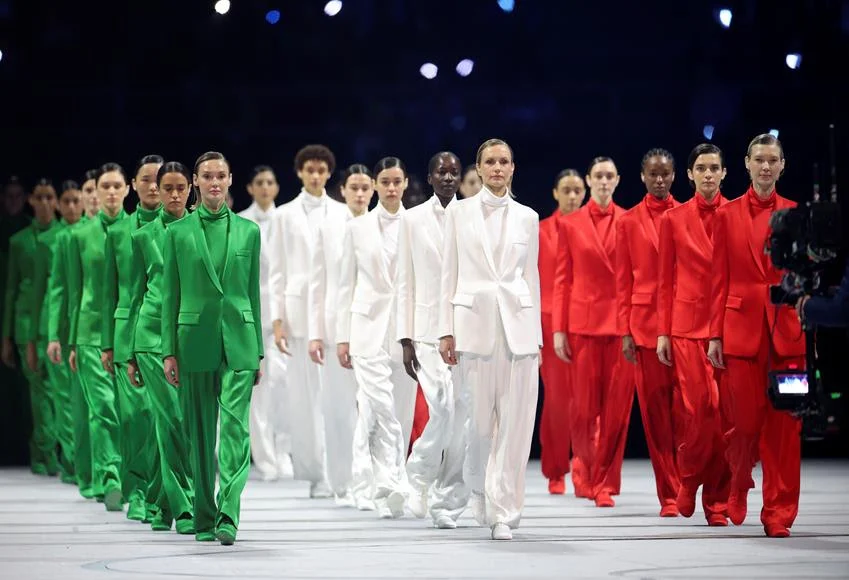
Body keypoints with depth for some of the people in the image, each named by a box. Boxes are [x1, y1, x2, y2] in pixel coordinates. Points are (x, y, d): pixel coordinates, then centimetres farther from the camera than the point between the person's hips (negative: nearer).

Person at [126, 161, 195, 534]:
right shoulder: (143, 236, 8)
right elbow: (135, 295, 11)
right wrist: (130, 354, 8)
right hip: (153, 334, -1)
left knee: (170, 420, 2)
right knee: (171, 419, -8)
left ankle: (162, 503, 15)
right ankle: (183, 508, -7)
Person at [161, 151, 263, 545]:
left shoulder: (248, 231, 8)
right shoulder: (178, 232, 5)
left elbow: (254, 291, 10)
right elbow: (170, 295, 5)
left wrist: (258, 350, 8)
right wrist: (169, 350, -1)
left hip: (238, 339, 0)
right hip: (195, 339, 0)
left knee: (236, 426, -11)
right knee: (200, 431, 5)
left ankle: (228, 517, -15)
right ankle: (204, 518, 14)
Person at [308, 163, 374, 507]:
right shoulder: (329, 228, 6)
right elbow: (317, 283, 7)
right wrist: (315, 333, 1)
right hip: (338, 322, 1)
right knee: (339, 408, 5)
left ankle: (366, 485, -10)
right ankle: (343, 486, 15)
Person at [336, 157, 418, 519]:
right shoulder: (357, 228, 6)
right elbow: (347, 285, 8)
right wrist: (342, 337, 4)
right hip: (369, 326, -2)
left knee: (401, 411, 4)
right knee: (381, 407, -16)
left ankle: (383, 486, 15)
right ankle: (391, 488, -20)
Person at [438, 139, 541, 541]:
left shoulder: (527, 218, 9)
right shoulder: (458, 213, 5)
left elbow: (531, 277, 11)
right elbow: (449, 275, 5)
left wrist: (537, 336, 7)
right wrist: (446, 330, -2)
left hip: (518, 323, 1)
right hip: (474, 320, -1)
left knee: (515, 420, -5)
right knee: (480, 418, 2)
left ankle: (502, 510, -2)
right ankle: (482, 495, 27)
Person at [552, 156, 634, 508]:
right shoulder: (570, 224, 6)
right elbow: (562, 279, 5)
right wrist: (558, 329, -1)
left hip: (622, 320, 0)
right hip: (584, 320, 0)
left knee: (617, 404, -3)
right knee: (584, 404, 0)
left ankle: (605, 482, 5)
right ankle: (585, 462, 27)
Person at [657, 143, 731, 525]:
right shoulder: (673, 219, 7)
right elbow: (666, 281, 9)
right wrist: (663, 332, 4)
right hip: (688, 323, 0)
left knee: (724, 410, -3)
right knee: (697, 407, -8)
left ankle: (717, 499, 6)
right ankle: (688, 481, 16)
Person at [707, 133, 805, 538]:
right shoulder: (728, 215, 6)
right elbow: (720, 279, 5)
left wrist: (810, 331, -1)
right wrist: (715, 334, 0)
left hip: (787, 329, 0)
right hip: (742, 327, 0)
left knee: (784, 424, -2)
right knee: (746, 420, 0)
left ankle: (778, 512, 5)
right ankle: (738, 487, 30)